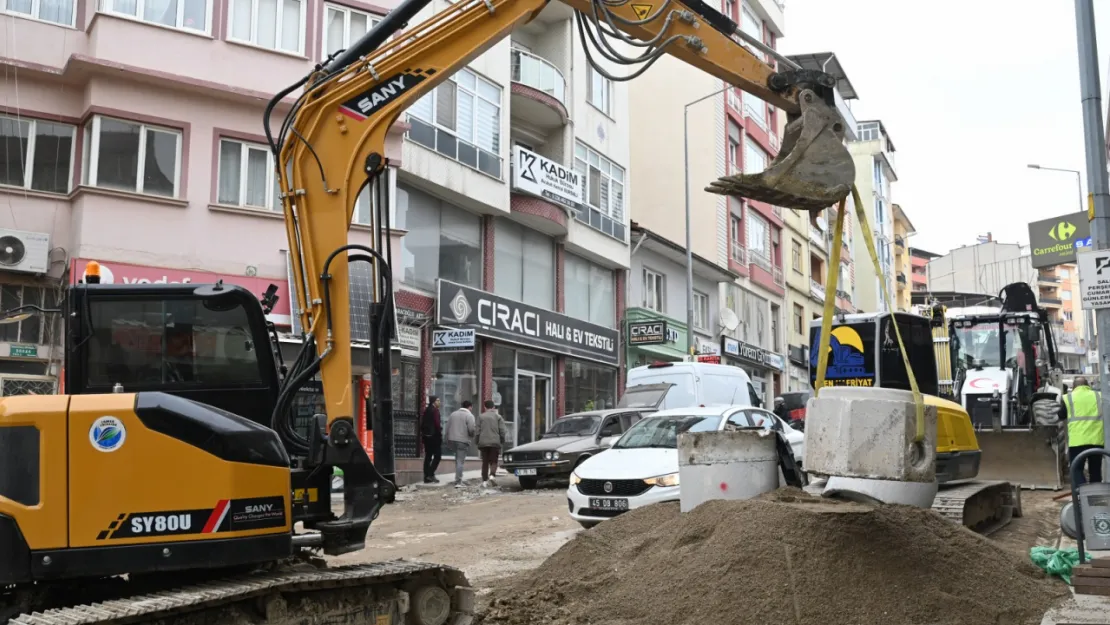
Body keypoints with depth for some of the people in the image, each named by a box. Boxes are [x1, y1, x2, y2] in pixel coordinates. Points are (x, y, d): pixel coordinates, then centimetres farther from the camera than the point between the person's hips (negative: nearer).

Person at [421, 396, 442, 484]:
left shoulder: (426, 410, 14)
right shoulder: (435, 410, -11)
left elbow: (422, 423, 16)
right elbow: (437, 423, -18)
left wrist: (422, 432, 18)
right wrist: (440, 433, -10)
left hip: (426, 435, 8)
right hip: (434, 435, -8)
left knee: (428, 456, 9)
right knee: (437, 455, -3)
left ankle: (427, 477, 8)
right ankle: (430, 474, -11)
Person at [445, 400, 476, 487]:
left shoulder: (453, 414, 14)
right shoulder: (469, 416, -5)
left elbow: (447, 428, 12)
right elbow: (471, 429, -14)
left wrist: (448, 440, 16)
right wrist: (472, 436, 8)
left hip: (452, 440, 6)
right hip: (463, 441, -6)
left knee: (458, 459, 21)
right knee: (460, 461, -4)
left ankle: (458, 479, 21)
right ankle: (458, 482, -8)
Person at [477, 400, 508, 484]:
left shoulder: (480, 416, 7)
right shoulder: (498, 417, 4)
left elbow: (478, 431, 3)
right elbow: (502, 431, -1)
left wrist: (478, 443, 9)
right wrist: (502, 442, 8)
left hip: (483, 443, 1)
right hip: (495, 442, -1)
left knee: (485, 462, 9)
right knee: (493, 461, 6)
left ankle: (484, 480, 8)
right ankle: (492, 475, -19)